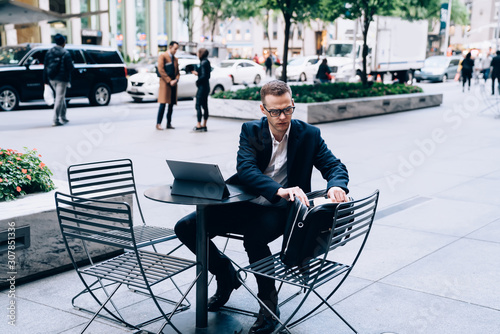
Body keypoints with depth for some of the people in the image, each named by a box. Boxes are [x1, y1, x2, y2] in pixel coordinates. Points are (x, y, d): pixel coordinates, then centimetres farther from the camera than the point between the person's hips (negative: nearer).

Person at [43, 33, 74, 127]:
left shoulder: (49, 52, 4)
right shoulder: (66, 53, -12)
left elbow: (45, 67, 3)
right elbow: (70, 67, -15)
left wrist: (46, 80, 7)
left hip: (52, 79, 6)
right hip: (62, 79, -6)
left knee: (61, 97, 21)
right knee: (59, 98, -2)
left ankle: (63, 117, 28)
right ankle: (55, 120, -5)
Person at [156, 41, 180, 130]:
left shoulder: (175, 59, 20)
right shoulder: (162, 56, -1)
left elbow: (177, 72, 20)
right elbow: (161, 70, -9)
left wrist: (176, 80, -1)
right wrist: (169, 81, -13)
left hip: (173, 84, 7)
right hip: (165, 84, -6)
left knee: (171, 105, 5)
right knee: (163, 104, -11)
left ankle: (169, 123, 9)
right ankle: (158, 124, -9)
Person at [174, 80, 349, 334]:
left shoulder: (309, 134, 0)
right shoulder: (250, 131, -1)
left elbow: (335, 166, -4)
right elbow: (245, 169, -18)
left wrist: (336, 186, -30)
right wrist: (280, 190, -36)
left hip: (277, 211, -3)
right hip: (241, 205, 3)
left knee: (254, 237, -35)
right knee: (186, 227, -10)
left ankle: (269, 303, -10)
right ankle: (226, 275, 15)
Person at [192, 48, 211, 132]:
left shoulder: (203, 63, -16)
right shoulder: (207, 62, 12)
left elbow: (204, 76, -22)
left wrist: (197, 81, -8)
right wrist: (197, 73, 16)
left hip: (202, 87, -10)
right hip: (206, 86, 10)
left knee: (198, 106, -6)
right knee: (205, 106, 11)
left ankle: (199, 125, -7)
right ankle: (204, 125, 16)